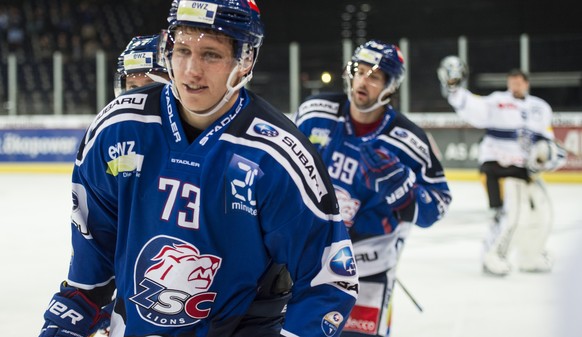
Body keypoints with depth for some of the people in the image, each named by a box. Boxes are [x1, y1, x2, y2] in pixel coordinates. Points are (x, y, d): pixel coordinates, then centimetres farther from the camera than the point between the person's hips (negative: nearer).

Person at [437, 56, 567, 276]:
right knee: (510, 213, -18)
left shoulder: (541, 108, 14)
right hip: (498, 165, -6)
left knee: (541, 213, 9)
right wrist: (454, 91, -29)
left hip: (526, 168, 6)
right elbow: (474, 111, -16)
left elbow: (548, 140, 16)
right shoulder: (497, 101, -1)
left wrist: (552, 152, -6)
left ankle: (530, 258, 26)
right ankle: (493, 258, -4)